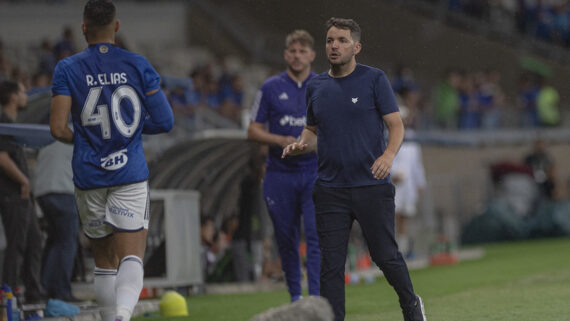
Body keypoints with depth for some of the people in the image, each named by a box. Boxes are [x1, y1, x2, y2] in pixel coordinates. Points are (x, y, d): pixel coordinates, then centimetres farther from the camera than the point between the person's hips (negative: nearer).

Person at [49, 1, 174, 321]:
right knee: (132, 257, -8)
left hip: (89, 175, 1)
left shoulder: (68, 69, -2)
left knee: (104, 260, 15)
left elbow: (58, 129, -9)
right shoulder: (138, 65, 1)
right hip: (131, 175, -1)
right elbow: (165, 121, 2)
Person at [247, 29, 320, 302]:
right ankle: (295, 296, 21)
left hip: (315, 173, -1)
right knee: (286, 239, 7)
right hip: (280, 174, 1)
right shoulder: (270, 88, 5)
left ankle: (317, 297, -17)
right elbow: (253, 131, 5)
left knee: (316, 236, -13)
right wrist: (281, 141, -12)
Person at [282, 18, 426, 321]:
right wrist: (302, 144, -2)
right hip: (330, 190, 3)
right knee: (331, 265, -1)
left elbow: (396, 125, -4)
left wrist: (389, 154, -23)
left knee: (385, 255, 3)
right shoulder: (315, 86, 10)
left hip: (372, 185, -3)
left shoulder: (374, 79, -2)